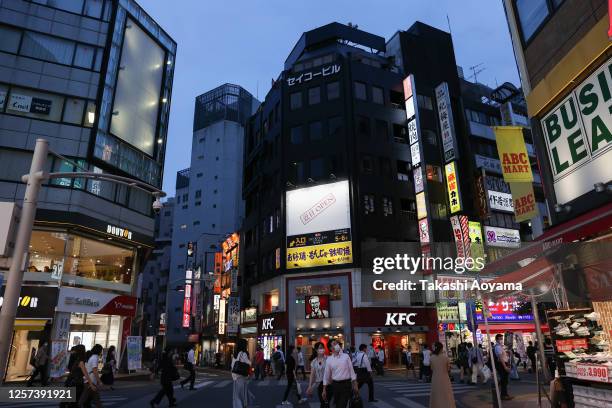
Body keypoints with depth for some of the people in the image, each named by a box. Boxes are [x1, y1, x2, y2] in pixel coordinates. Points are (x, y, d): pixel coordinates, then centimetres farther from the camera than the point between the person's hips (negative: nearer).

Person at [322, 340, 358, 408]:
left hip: (346, 384, -2)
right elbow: (326, 375, 6)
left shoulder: (346, 356, 0)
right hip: (335, 385, 2)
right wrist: (324, 390, 6)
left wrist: (355, 385, -2)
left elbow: (351, 371, 1)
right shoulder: (329, 359, 3)